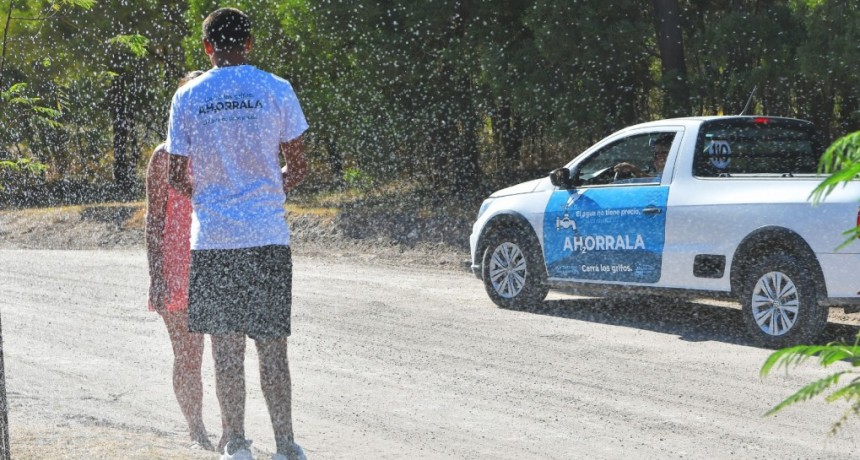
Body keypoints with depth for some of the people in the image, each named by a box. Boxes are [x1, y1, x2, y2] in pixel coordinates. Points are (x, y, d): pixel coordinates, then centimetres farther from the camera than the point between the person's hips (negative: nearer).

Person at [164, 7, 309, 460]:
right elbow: (298, 166, 2)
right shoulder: (276, 90, -1)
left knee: (226, 346, 7)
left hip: (212, 237, 1)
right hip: (267, 235, -1)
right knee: (272, 346, 4)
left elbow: (176, 177, 4)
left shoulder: (187, 97, 2)